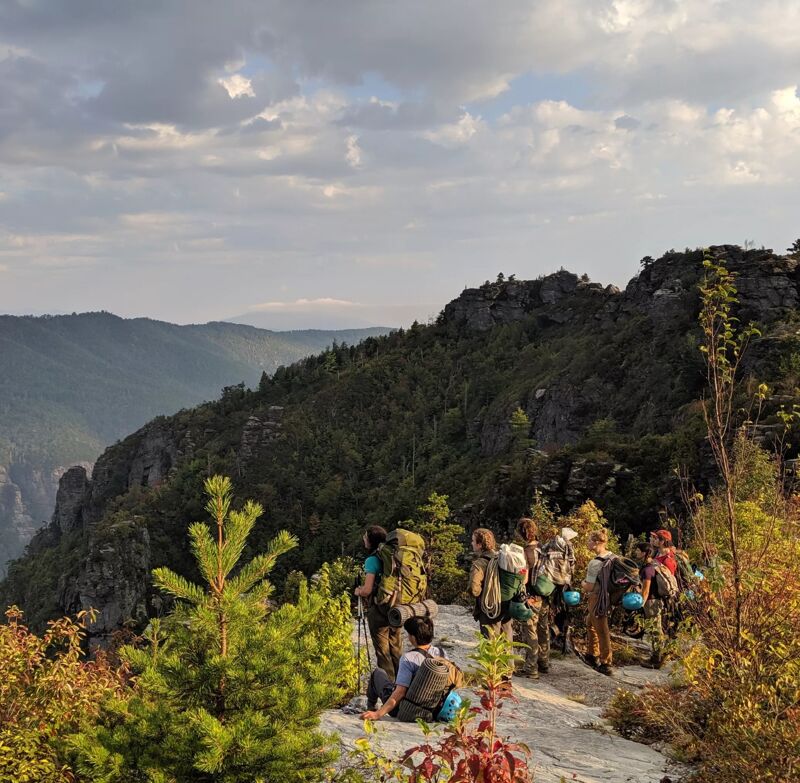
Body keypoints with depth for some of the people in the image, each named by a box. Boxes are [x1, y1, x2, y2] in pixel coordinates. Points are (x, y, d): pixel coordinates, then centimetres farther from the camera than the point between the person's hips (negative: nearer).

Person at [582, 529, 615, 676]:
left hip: (597, 598, -9)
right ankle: (593, 655, 36)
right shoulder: (613, 556, 1)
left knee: (601, 630, 1)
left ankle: (606, 664, 9)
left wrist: (582, 584, 1)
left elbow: (589, 587, -20)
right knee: (590, 622, 25)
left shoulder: (595, 563, -23)